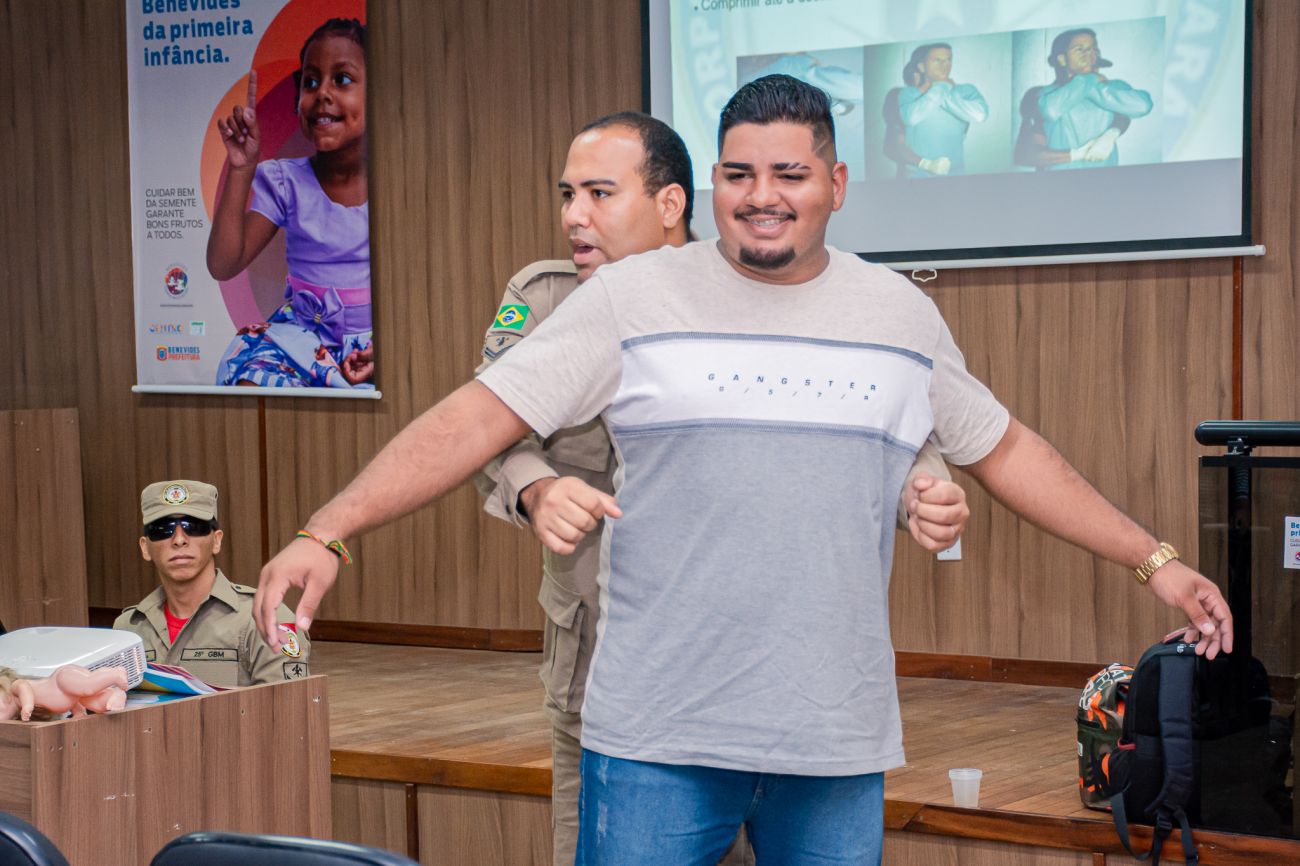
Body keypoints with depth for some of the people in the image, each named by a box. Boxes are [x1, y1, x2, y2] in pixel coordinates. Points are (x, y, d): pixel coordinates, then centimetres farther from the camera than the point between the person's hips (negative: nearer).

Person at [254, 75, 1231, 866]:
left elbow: (1003, 449, 20)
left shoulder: (902, 315, 10)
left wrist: (1153, 560, 21)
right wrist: (326, 533, -16)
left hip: (841, 744, 3)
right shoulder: (633, 299, -1)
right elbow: (478, 418, -6)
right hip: (659, 739, -3)